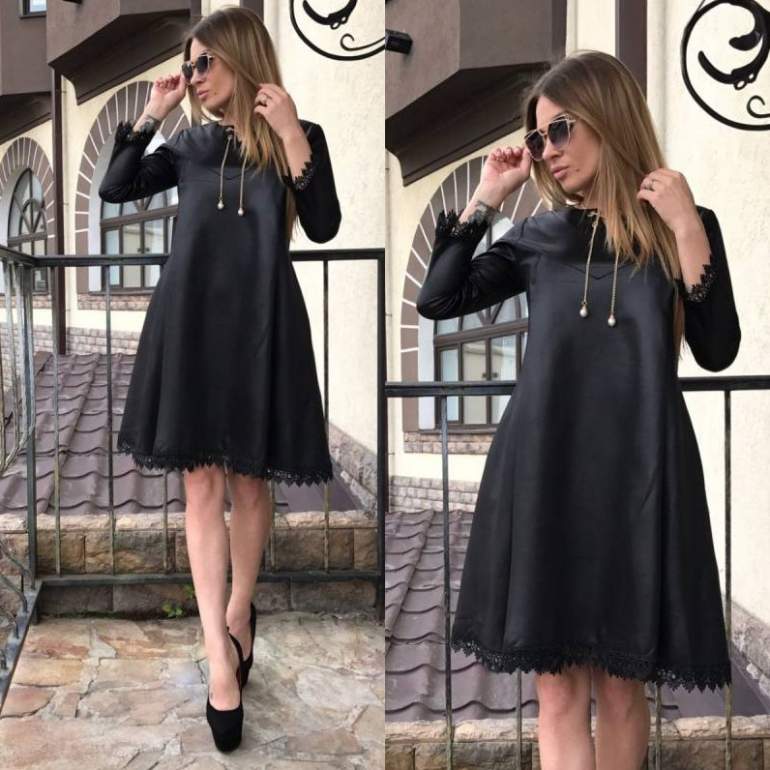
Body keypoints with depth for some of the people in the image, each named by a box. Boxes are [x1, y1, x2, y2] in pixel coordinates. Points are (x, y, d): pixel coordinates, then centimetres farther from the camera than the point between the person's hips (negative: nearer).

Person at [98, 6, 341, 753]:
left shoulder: (299, 136, 3)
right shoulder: (190, 143, 12)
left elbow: (323, 228, -8)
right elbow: (113, 189, 6)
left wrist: (293, 139, -16)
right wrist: (151, 112, 2)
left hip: (259, 322, -2)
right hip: (190, 319, 3)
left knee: (248, 478, 7)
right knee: (201, 480, -3)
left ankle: (238, 614, 28)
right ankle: (219, 656, -1)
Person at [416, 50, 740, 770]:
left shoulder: (681, 226, 3)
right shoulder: (540, 235, 9)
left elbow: (717, 350, -6)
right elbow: (437, 300, 6)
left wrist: (688, 231, -13)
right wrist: (485, 198, 4)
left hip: (637, 474, -1)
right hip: (543, 474, 2)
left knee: (620, 685, 8)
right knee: (558, 690, 1)